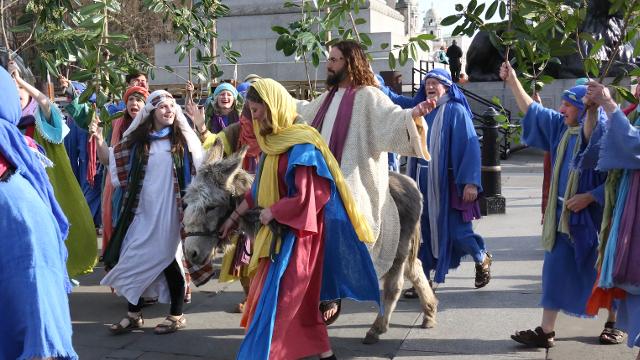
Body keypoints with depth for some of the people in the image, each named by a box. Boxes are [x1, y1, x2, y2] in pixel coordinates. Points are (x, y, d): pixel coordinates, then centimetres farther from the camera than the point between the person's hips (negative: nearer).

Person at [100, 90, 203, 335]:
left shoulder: (183, 138, 1)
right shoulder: (138, 139, 6)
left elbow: (200, 167, -3)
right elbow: (116, 160, 15)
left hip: (169, 210, -3)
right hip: (142, 208, 3)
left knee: (168, 258, 1)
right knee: (133, 259, 4)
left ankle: (177, 315, 17)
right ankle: (134, 314, 20)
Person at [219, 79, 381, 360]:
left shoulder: (300, 145, -18)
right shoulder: (273, 141, 9)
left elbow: (306, 198, -24)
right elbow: (259, 189, 17)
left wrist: (270, 213, -15)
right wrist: (235, 215, 19)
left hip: (296, 233, -9)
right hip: (278, 232, 9)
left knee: (273, 301, -4)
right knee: (301, 301, 13)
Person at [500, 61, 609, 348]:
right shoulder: (561, 127, 5)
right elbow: (532, 110, 16)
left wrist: (590, 197, -21)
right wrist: (513, 82, 13)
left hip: (592, 217, -7)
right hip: (563, 216, 8)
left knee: (602, 273, 4)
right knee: (557, 271, 12)